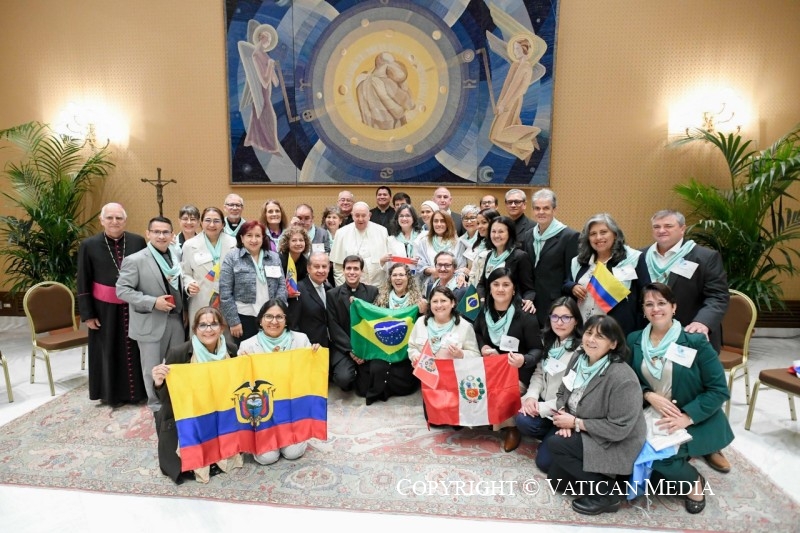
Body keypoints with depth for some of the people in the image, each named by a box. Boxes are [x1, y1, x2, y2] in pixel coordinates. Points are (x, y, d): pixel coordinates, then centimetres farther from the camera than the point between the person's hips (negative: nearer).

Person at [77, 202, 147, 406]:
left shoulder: (138, 242, -3)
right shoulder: (89, 245, -4)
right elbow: (83, 283, -1)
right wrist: (87, 313, -4)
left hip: (134, 307, 1)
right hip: (105, 308, 0)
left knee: (134, 350, 10)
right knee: (108, 352, 12)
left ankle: (136, 391, 25)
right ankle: (111, 393, 28)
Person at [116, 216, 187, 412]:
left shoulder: (176, 257, 7)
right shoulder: (134, 260, -10)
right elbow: (122, 290, -14)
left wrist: (183, 311, 7)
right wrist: (153, 302, -22)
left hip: (176, 319, 5)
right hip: (151, 323, -5)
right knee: (153, 369, 8)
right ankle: (156, 406, 26)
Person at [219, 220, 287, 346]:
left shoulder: (274, 258, 8)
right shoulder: (231, 259, -2)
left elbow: (282, 286, 7)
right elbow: (225, 293, -5)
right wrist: (233, 321, -8)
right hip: (244, 317, -3)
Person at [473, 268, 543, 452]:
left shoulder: (525, 316, -14)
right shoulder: (483, 312, 0)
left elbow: (537, 349, -10)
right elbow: (476, 333, 21)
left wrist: (524, 360, -31)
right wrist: (482, 346, 0)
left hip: (517, 371, -4)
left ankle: (512, 426, 1)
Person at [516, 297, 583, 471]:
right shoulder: (548, 341, 7)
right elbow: (539, 373, 8)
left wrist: (542, 408, -19)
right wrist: (531, 396, -12)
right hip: (543, 402, 6)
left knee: (545, 461, -11)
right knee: (522, 421, -25)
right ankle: (553, 438, 6)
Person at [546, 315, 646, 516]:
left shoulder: (622, 378, -29)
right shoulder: (578, 358, -5)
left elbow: (619, 429, -28)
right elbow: (563, 394, 6)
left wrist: (576, 423, -21)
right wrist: (565, 418, -14)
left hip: (614, 445, -7)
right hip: (584, 436, 8)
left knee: (554, 444, -21)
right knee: (556, 480, 5)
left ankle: (606, 491, -7)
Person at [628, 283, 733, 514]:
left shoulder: (695, 341, -10)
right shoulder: (634, 340, 2)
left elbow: (719, 389, -10)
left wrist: (687, 417, -20)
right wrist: (650, 395, -14)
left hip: (695, 422, -3)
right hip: (652, 417, 4)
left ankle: (694, 482, 7)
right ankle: (673, 472, 9)